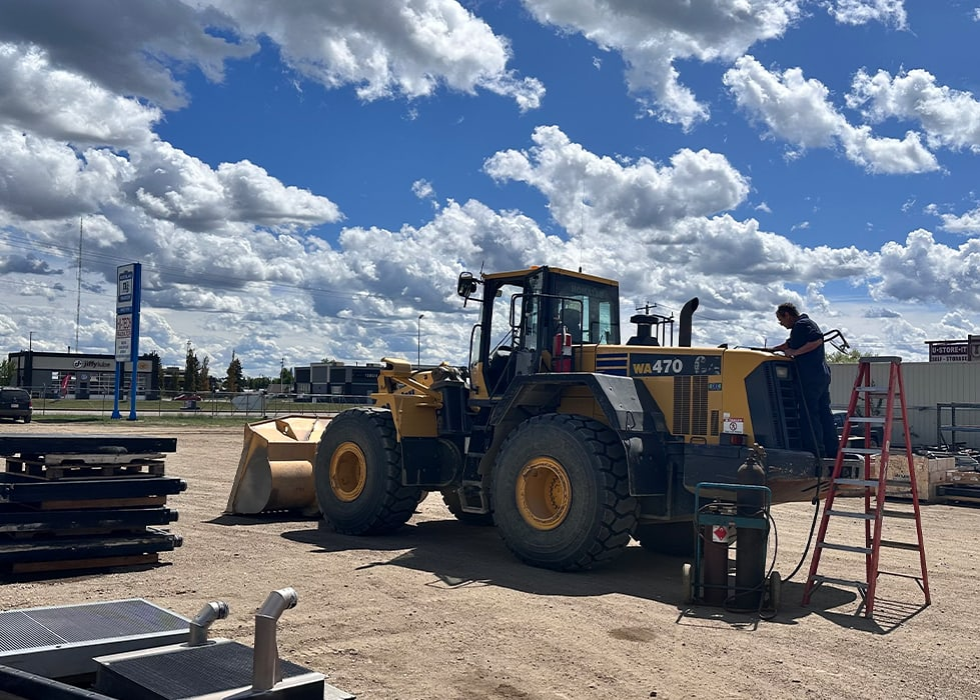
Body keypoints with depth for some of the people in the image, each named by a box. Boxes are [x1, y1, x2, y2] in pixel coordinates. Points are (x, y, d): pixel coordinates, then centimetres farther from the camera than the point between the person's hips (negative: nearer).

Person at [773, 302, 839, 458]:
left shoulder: (801, 325, -9)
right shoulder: (807, 323, 24)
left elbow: (817, 340, -25)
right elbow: (790, 344, 36)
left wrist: (795, 352, -19)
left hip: (811, 377, -10)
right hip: (823, 375, 10)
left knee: (811, 414, -6)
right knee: (824, 413, 10)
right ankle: (832, 450, 13)